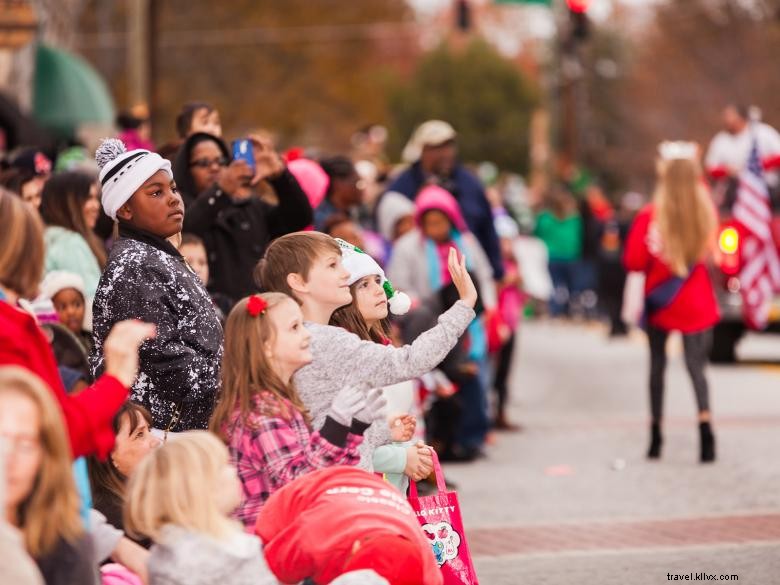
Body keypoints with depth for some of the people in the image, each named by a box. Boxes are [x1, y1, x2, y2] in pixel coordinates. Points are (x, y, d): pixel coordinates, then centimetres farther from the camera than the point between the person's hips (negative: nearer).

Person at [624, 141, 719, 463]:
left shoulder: (650, 216, -14)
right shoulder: (706, 212, -7)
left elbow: (633, 261, -11)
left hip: (660, 303, -1)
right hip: (696, 304, 1)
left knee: (657, 365, 14)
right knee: (696, 366, 0)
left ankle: (656, 436, 18)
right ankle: (705, 424, -23)